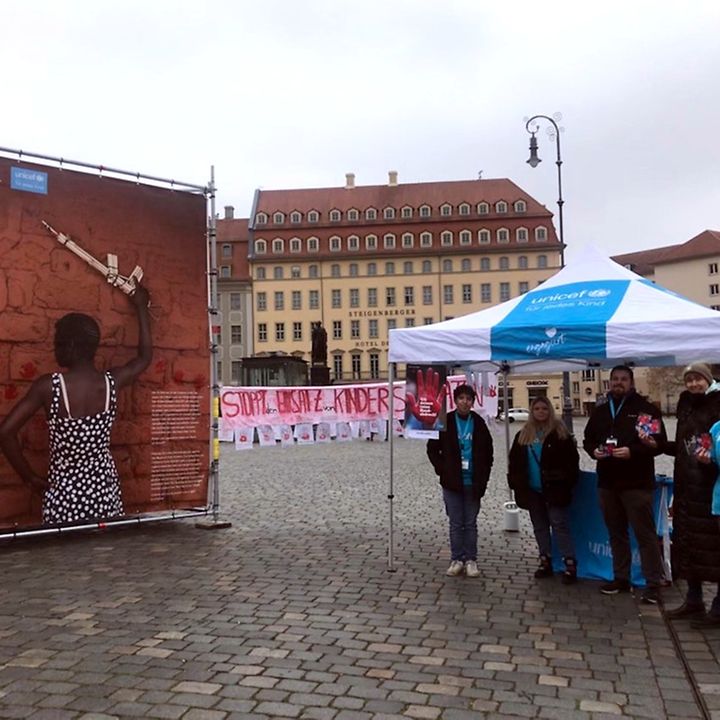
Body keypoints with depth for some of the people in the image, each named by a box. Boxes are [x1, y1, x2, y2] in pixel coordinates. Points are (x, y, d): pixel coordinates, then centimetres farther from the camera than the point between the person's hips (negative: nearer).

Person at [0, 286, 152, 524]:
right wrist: (141, 307, 22)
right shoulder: (111, 382, -7)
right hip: (104, 487, 2)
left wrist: (31, 477, -3)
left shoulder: (48, 386, -15)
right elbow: (144, 357, 12)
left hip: (64, 493, -2)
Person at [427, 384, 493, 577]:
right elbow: (432, 448, 4)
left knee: (471, 523, 8)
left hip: (473, 483, 1)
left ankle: (470, 560, 19)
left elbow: (488, 452, 8)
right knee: (456, 523, 6)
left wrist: (483, 477, 2)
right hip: (452, 482, -1)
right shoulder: (445, 423, -3)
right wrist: (442, 470, -5)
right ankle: (457, 560, 17)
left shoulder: (479, 424, 0)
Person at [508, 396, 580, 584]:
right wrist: (516, 483, 4)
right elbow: (514, 461, 11)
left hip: (554, 489, -5)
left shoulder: (560, 433, -5)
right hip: (532, 490, 5)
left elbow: (571, 459, -7)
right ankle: (545, 561, 22)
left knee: (559, 524, -6)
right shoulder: (523, 435, 8)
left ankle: (570, 564, 0)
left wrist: (568, 482, -14)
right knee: (539, 526, 12)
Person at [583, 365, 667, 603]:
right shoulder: (600, 412, 14)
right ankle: (621, 579, 24)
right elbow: (587, 439, 21)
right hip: (608, 483, 6)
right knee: (616, 533, 13)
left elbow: (658, 442, -9)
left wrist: (632, 452, -22)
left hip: (637, 483, -6)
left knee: (645, 533, -4)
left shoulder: (646, 409, -4)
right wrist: (594, 450, -1)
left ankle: (653, 584, 4)